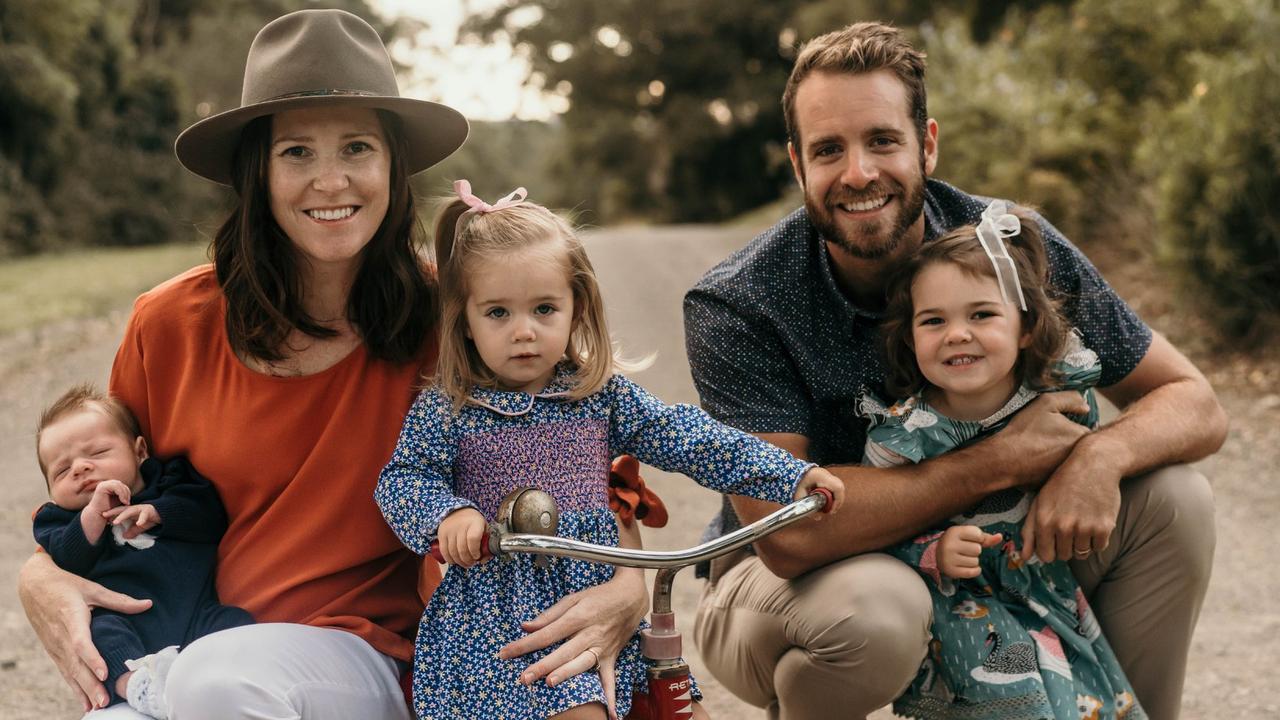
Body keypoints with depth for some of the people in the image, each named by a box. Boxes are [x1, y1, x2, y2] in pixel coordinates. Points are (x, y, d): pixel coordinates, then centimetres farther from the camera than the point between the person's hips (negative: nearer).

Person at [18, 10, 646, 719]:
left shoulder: (445, 319, -5)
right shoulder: (170, 326, 1)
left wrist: (629, 588, -18)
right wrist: (39, 576, -4)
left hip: (367, 662, -1)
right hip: (186, 655, 2)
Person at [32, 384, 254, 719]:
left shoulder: (170, 480, 23)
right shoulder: (61, 518, 23)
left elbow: (211, 514, 7)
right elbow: (66, 564, 2)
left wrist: (154, 513, -3)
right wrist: (94, 514, -8)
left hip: (195, 607, 1)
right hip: (126, 620, -1)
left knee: (234, 621, -26)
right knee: (100, 628, -31)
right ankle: (135, 683, -56)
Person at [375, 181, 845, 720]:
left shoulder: (603, 396, 4)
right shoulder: (447, 409, -2)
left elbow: (686, 438, 3)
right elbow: (402, 479, -4)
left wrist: (792, 475, -3)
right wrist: (449, 515, -27)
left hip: (600, 593, 4)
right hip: (497, 612, -4)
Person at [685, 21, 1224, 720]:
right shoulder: (734, 307, -24)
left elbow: (1194, 403, -8)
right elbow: (788, 533, -33)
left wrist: (1101, 453, -32)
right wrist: (1002, 459, -30)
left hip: (967, 557, 4)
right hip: (777, 585, -4)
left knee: (1172, 497, -13)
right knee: (873, 605, -38)